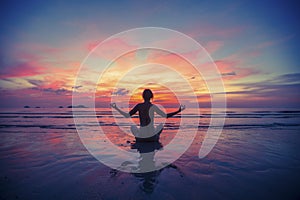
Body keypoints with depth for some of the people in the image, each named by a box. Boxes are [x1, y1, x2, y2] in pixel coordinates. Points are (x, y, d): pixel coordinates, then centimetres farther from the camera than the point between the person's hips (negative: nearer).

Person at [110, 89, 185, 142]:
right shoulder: (153, 107, -11)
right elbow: (165, 116, -9)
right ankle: (155, 138, 17)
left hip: (141, 136, 2)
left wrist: (116, 108, 7)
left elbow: (127, 115, -3)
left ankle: (139, 140, 19)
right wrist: (179, 111, -4)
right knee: (161, 125, 27)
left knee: (133, 127, 31)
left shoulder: (138, 106, -6)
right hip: (152, 135, -1)